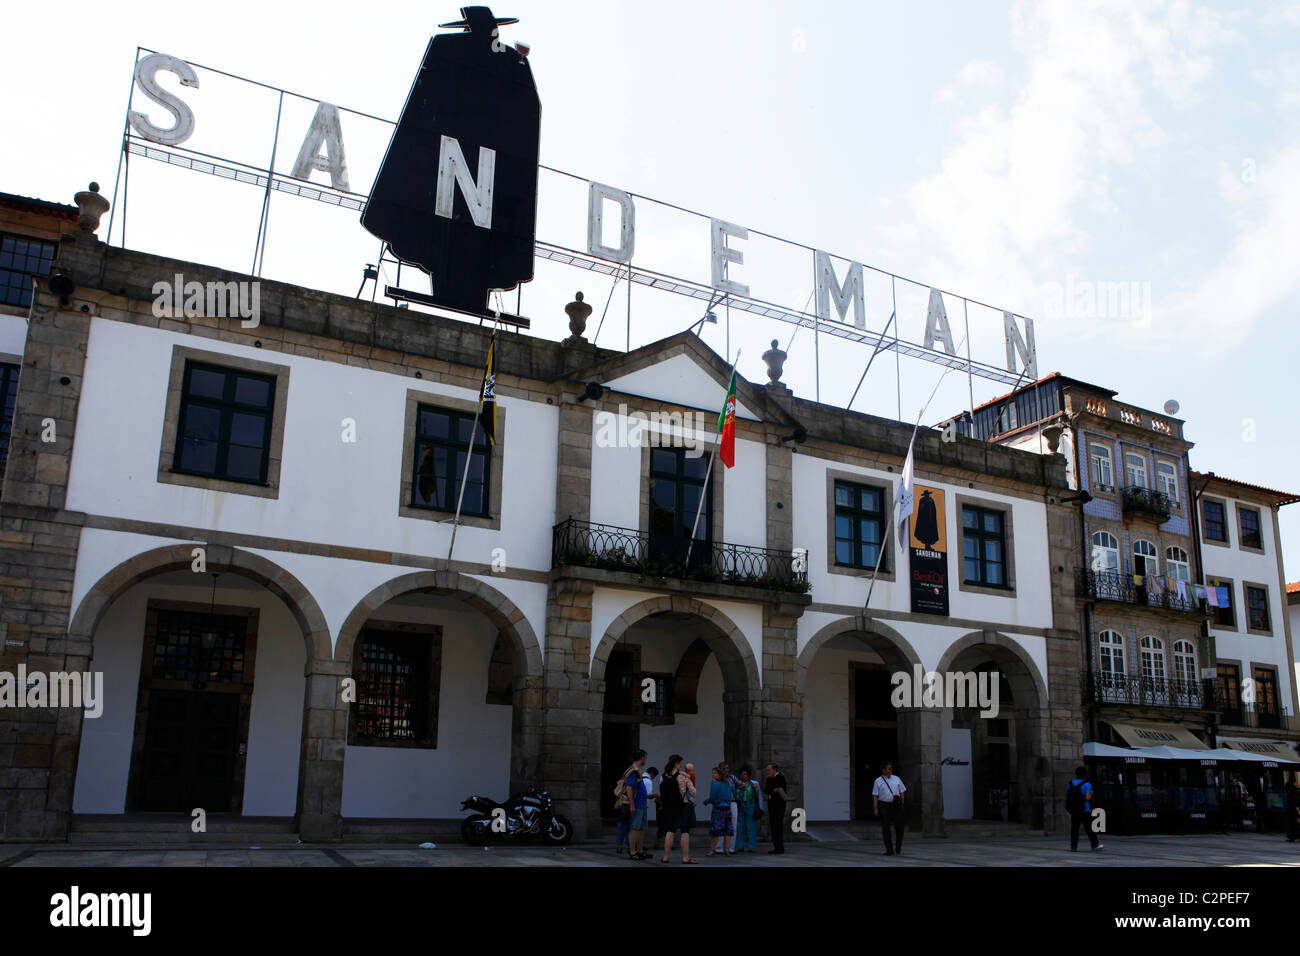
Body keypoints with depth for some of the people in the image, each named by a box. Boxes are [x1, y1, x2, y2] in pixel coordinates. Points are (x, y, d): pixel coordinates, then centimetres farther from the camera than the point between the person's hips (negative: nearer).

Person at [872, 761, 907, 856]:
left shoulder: (896, 779, 7)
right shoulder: (878, 781, 1)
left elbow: (902, 792, 9)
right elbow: (875, 796, 0)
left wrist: (902, 804, -2)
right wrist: (875, 809, -8)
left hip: (896, 805, 1)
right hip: (884, 806, -1)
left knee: (899, 827, -4)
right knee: (885, 828, -5)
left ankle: (898, 848, 19)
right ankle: (889, 850, 3)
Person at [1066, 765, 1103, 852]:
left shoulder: (1071, 784, 5)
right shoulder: (1086, 784, -10)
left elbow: (1067, 795, 4)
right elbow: (1088, 798, -18)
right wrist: (1091, 793, 1)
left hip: (1073, 810, 4)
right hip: (1085, 810, -4)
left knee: (1074, 828, 3)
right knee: (1089, 828, 8)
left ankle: (1073, 846, -2)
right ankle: (1095, 845, 19)